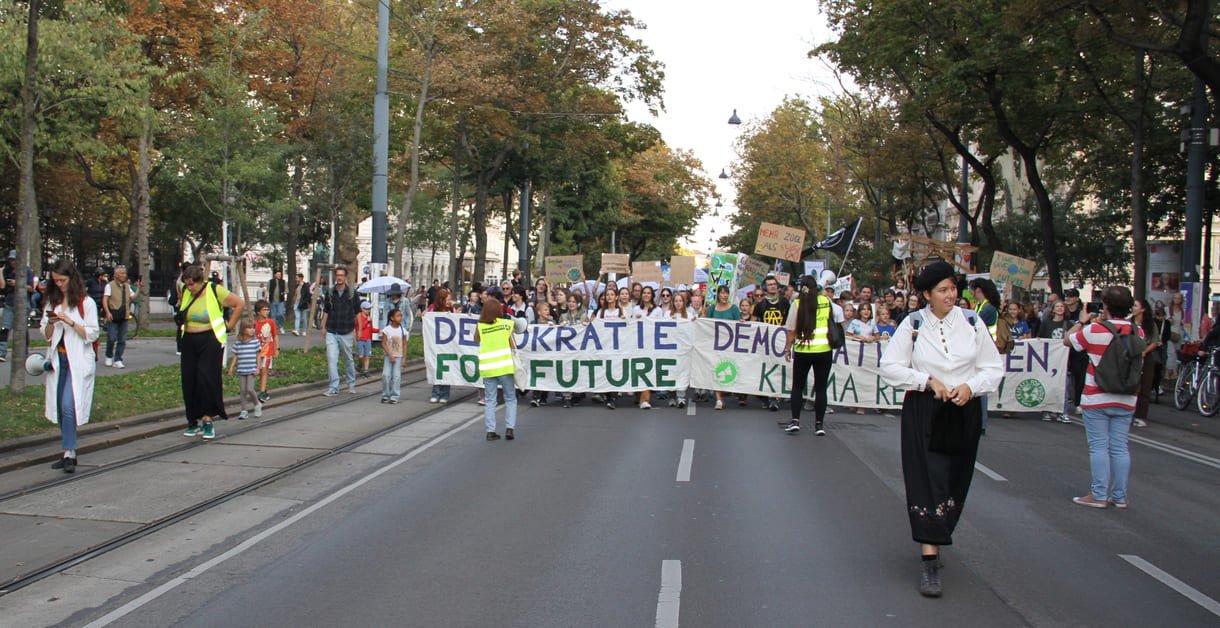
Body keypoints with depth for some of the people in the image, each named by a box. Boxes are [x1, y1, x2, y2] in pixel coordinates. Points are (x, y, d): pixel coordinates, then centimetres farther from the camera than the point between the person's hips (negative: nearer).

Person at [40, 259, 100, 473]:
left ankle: (69, 454, -14)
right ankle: (68, 452, 16)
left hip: (78, 361, -6)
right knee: (60, 407, 7)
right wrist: (51, 322, -8)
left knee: (68, 406, -16)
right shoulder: (52, 301, 11)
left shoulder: (86, 303, -4)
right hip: (57, 359, 6)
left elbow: (92, 334, -7)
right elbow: (46, 335, 13)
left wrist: (71, 322, -18)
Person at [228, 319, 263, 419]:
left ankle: (258, 404, 14)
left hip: (251, 370, -2)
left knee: (249, 389, -12)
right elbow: (235, 357, 9)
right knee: (242, 391, 3)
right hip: (241, 370, 2)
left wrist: (257, 368, -2)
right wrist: (231, 369, 5)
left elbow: (258, 356, 2)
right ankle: (244, 411, 10)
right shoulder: (237, 343, 3)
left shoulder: (256, 341, -1)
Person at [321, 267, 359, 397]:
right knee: (331, 359, -7)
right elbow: (326, 311, 14)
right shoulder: (330, 292, 5)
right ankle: (333, 387, -3)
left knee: (349, 359, 11)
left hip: (347, 332, -1)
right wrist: (323, 327, 10)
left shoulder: (352, 293, -1)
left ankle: (351, 384, 29)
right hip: (331, 332, 1)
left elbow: (358, 312, 5)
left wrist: (358, 329, 1)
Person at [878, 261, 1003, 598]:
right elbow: (890, 366, -2)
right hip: (923, 412, -2)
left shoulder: (971, 321, 2)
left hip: (964, 412, 3)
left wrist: (970, 386, -12)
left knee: (955, 482, 10)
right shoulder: (913, 324, -2)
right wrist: (928, 380, -13)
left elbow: (993, 367, 6)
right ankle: (930, 563, -11)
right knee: (927, 480, -10)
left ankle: (934, 540, 33)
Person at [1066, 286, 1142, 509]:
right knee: (1120, 447, 8)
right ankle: (1120, 496, 11)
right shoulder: (1138, 332, -2)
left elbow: (1068, 339, 2)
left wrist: (1082, 322, 19)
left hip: (1096, 399, -4)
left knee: (1099, 446, 1)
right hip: (1126, 400, 4)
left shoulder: (1095, 330, -13)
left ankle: (1099, 495, 1)